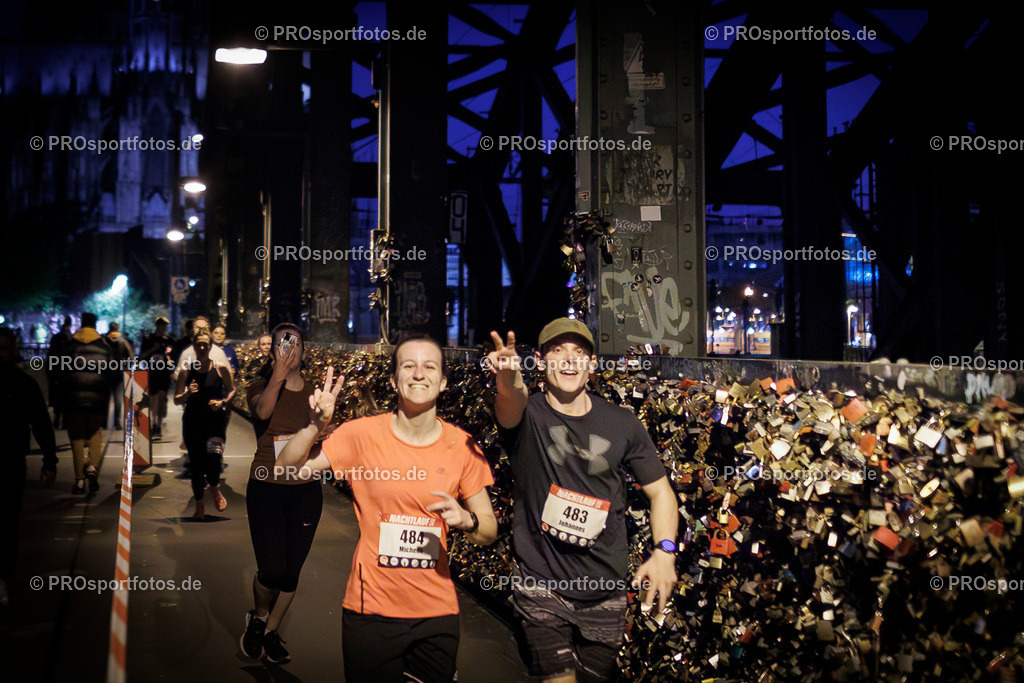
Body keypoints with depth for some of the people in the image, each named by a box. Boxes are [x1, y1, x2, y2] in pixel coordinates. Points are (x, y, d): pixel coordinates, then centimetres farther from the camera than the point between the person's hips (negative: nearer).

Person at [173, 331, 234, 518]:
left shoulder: (221, 369, 2)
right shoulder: (186, 373, 5)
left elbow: (231, 390, 13)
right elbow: (176, 400, 8)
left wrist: (222, 401, -6)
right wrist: (187, 394, -13)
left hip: (215, 420, -2)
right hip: (192, 421, 2)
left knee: (214, 455, -24)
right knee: (195, 463, 4)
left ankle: (214, 489, 7)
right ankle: (199, 505, 21)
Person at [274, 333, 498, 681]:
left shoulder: (462, 446, -2)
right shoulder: (362, 434, -6)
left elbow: (490, 531, 4)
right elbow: (286, 472, -11)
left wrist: (466, 520, -17)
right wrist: (315, 426, -26)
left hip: (437, 613, 2)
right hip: (372, 610, -2)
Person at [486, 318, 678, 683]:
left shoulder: (622, 424, 1)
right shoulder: (526, 415, -7)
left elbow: (660, 490, 7)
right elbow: (513, 402, -32)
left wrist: (664, 550, -10)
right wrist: (507, 382, -57)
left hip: (605, 589, 3)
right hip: (541, 583, -3)